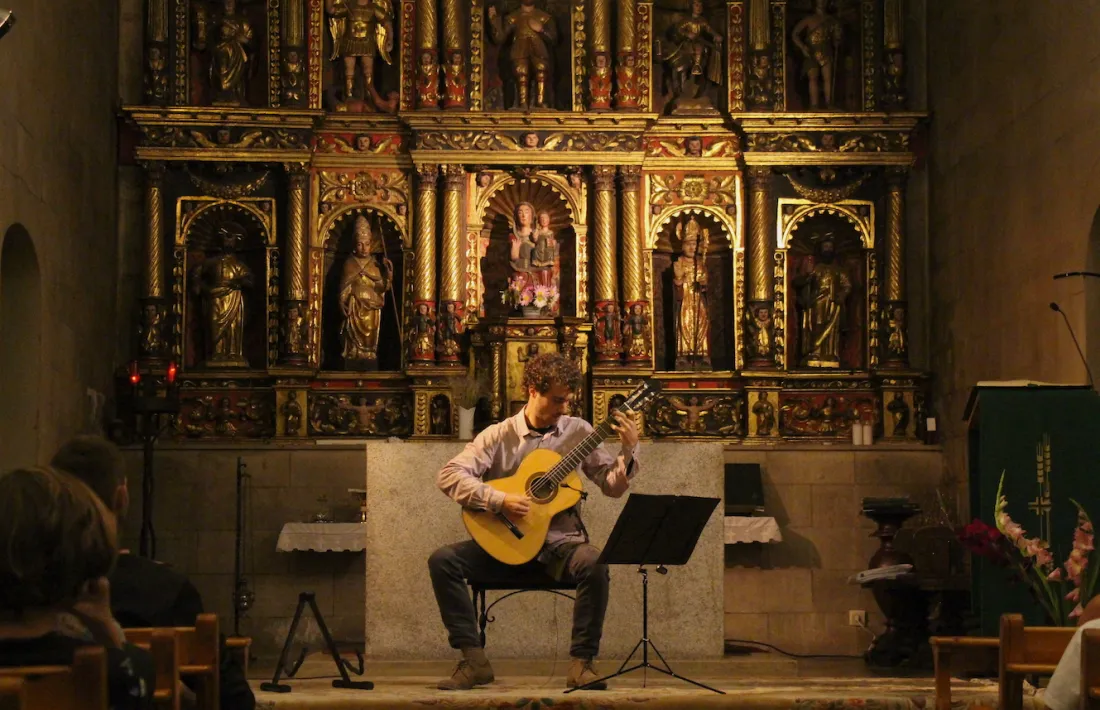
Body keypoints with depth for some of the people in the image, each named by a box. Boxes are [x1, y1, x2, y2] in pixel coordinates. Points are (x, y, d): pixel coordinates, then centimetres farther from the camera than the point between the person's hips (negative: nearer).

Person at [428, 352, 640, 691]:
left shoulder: (578, 432, 4)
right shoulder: (499, 436, -1)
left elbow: (613, 486, 4)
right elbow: (450, 475, -10)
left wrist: (629, 451, -13)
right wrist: (499, 501, -22)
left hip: (559, 543, 0)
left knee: (594, 564, -34)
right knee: (443, 560, -21)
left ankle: (582, 662, -18)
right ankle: (474, 660, -14)